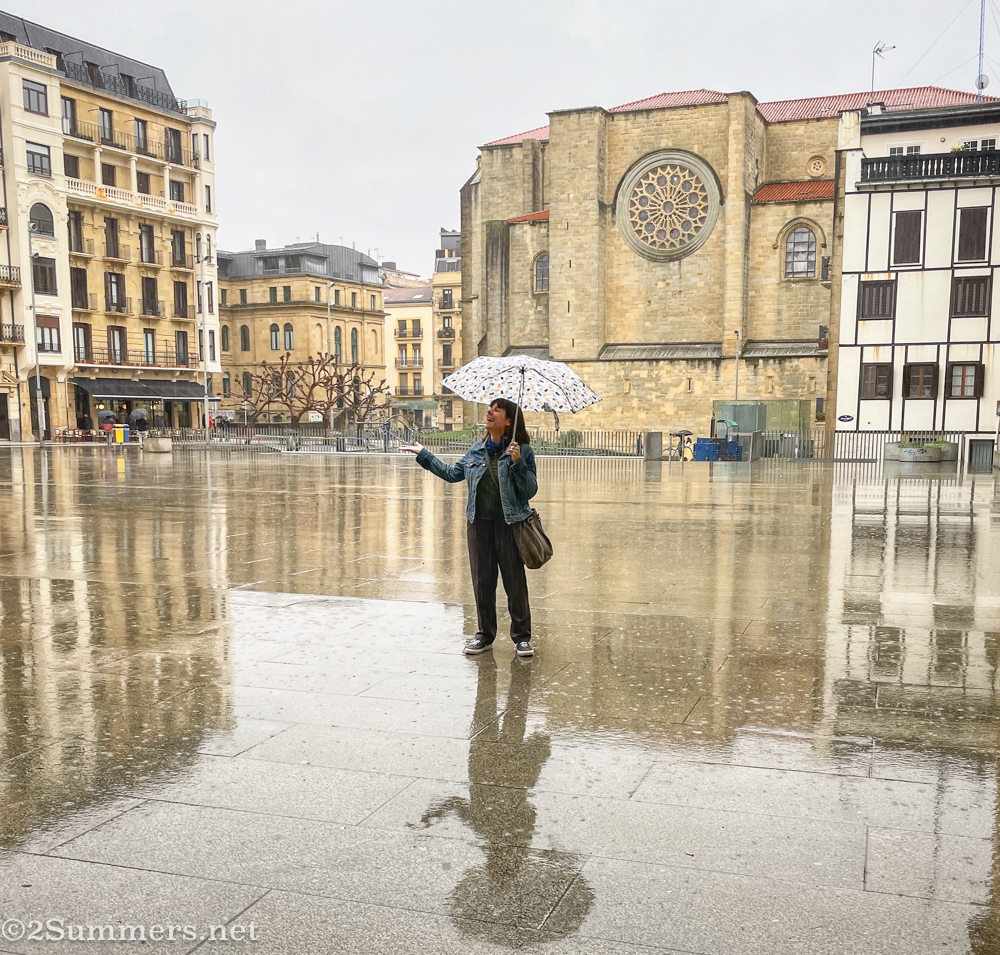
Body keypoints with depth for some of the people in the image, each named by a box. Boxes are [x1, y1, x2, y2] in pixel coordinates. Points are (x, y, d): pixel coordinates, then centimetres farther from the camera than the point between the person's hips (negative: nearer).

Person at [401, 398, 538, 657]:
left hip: (509, 524, -4)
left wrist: (517, 463, -23)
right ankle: (485, 635, 24)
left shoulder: (522, 451, -6)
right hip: (479, 523, 5)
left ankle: (521, 637, 16)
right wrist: (424, 455, 21)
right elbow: (453, 473, 19)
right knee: (482, 582, 11)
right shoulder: (476, 450, 8)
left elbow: (531, 490, -10)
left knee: (515, 582, 2)